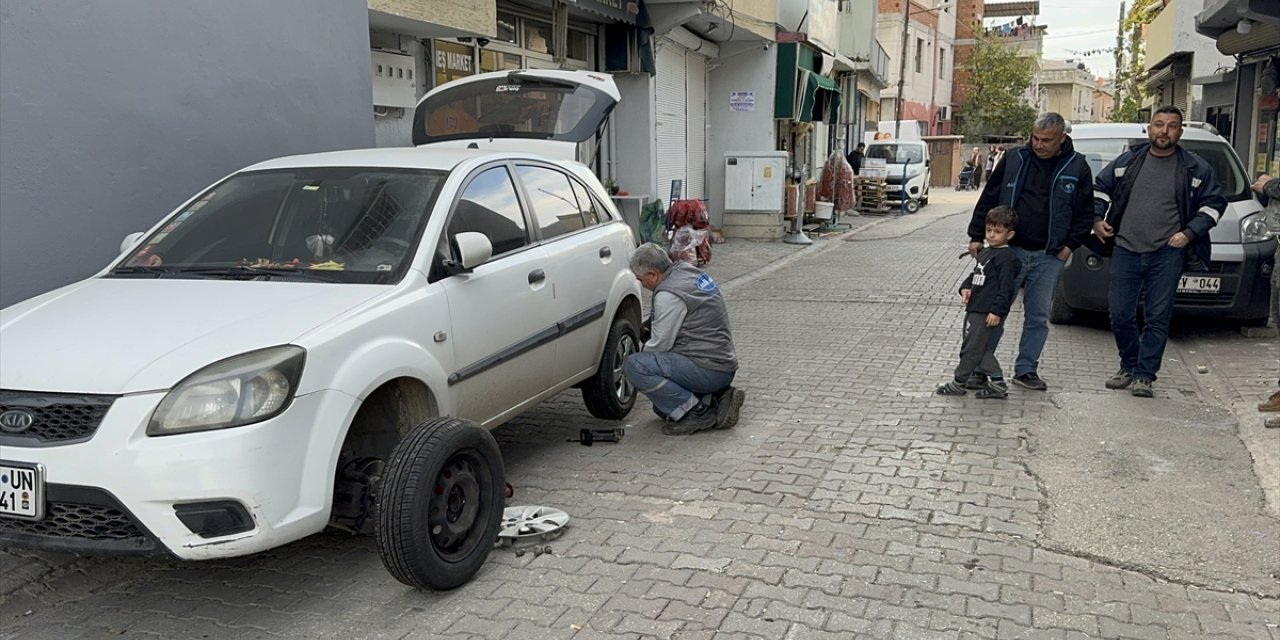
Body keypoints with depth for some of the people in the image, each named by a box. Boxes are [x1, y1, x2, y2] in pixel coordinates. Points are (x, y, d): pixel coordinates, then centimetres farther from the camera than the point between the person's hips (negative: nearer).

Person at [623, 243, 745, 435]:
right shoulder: (688, 270, 11)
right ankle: (718, 397, 10)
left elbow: (660, 345, -15)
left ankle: (696, 413, -14)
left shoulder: (668, 294, -19)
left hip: (708, 371, -10)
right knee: (664, 405, 24)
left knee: (634, 365, -20)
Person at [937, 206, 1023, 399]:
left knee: (971, 348, -1)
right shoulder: (984, 253, 15)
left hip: (987, 312, -9)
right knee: (982, 349, 13)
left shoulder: (1006, 258, -13)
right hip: (974, 308, 9)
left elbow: (1005, 287, -17)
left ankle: (959, 383, 10)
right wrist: (966, 288, 5)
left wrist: (996, 311, -20)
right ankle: (998, 383, 18)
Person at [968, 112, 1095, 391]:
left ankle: (1026, 370, 19)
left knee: (1038, 316, 7)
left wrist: (1070, 245, -3)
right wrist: (977, 236, 1)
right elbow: (988, 198, 5)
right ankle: (978, 368, 7)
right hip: (1009, 249, -1)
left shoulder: (1077, 167, 1)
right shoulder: (1014, 159, 1)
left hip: (1049, 257, 1)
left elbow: (1085, 212, 7)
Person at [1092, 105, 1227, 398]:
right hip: (1125, 250, 2)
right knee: (1120, 313, 5)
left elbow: (1214, 203, 8)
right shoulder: (1128, 160, 8)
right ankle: (1128, 367, 22)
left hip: (1166, 255, -2)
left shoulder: (1195, 168, 4)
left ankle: (1144, 375, 8)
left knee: (1158, 318, -1)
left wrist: (1190, 233, -3)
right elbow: (1100, 188, 20)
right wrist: (1096, 218, 7)